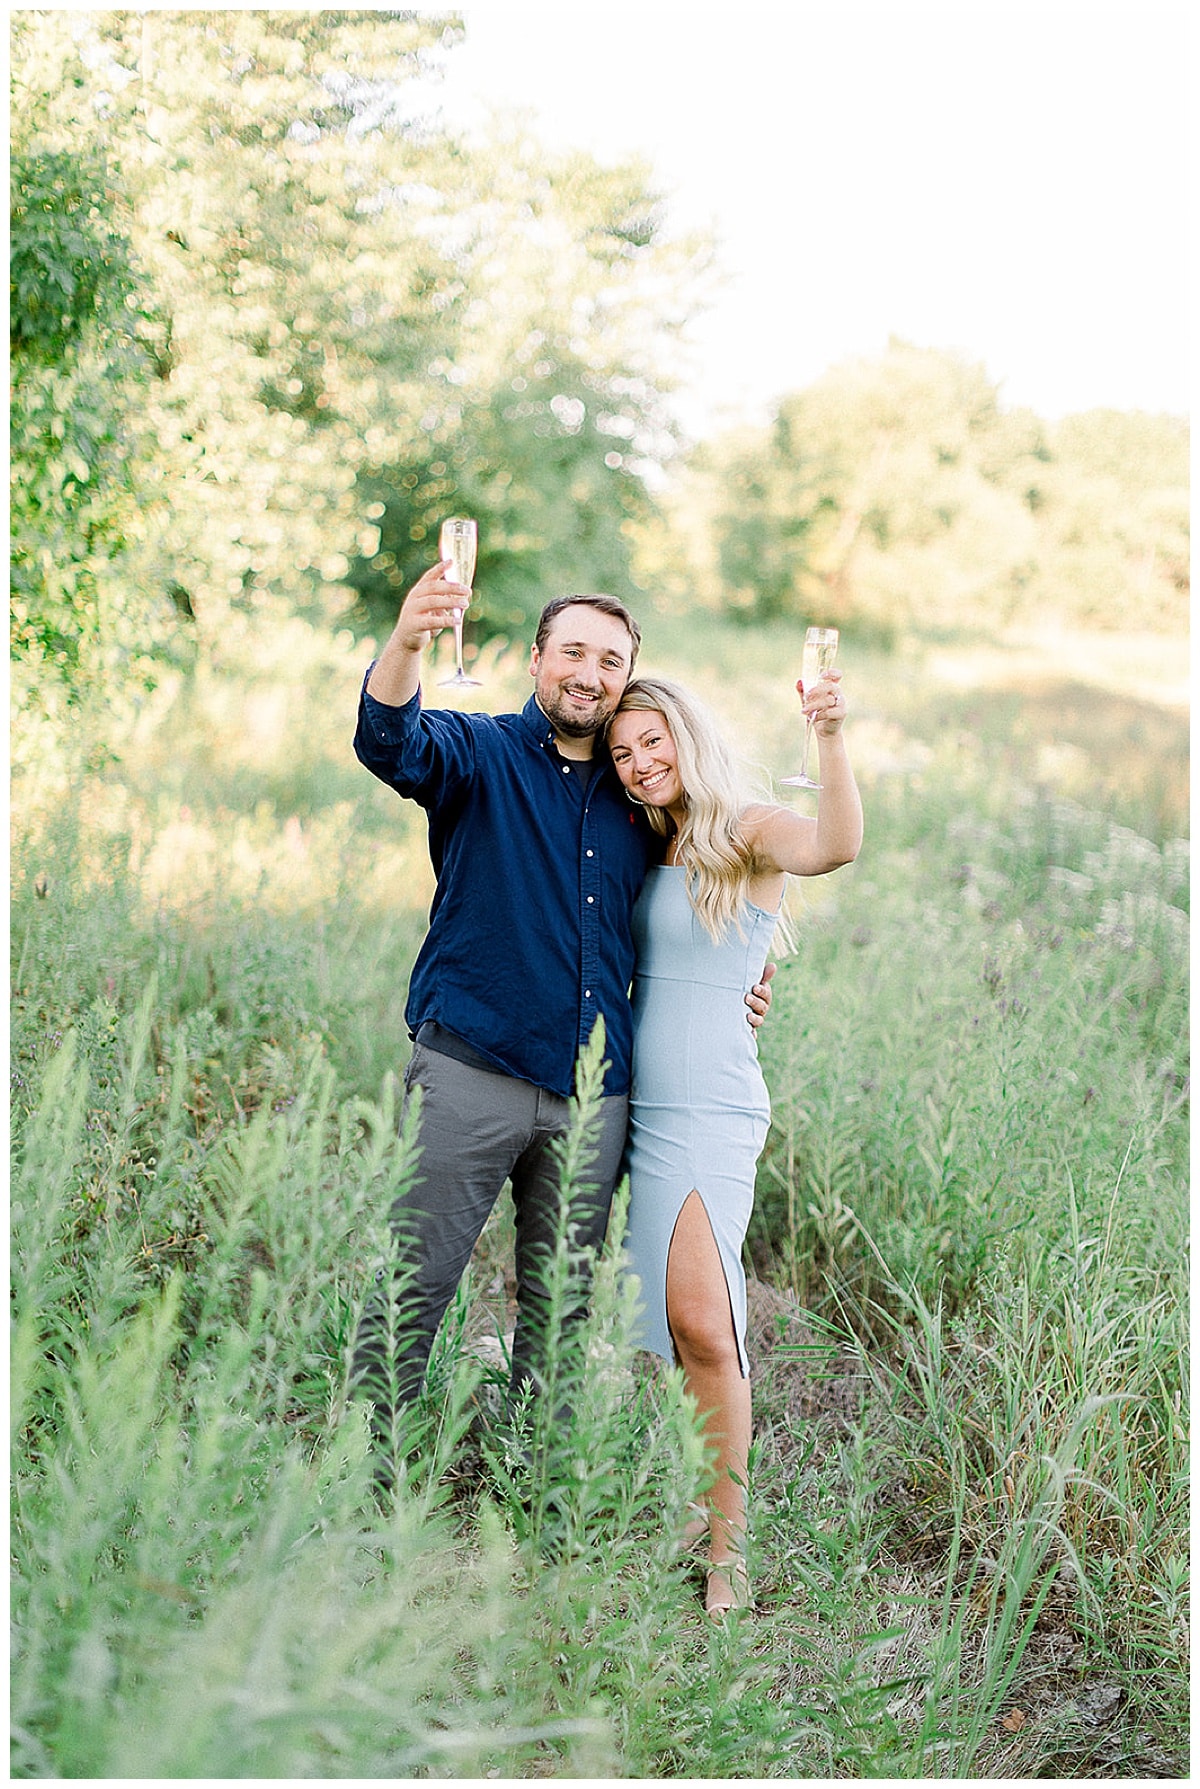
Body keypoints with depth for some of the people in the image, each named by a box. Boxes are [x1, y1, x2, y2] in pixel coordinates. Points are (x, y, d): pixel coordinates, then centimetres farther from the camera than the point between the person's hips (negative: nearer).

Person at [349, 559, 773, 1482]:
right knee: (414, 1283, -5)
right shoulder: (481, 754, 2)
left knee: (564, 1303, 12)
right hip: (471, 1072, -4)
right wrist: (407, 642, -40)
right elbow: (390, 741, -20)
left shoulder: (638, 798, 16)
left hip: (593, 1092, 5)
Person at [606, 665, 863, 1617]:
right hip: (641, 1106, 7)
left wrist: (832, 737, -41)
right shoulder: (650, 852, 15)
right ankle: (698, 1502, 22)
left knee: (700, 1323, -15)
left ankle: (728, 1542, -6)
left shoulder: (747, 833, -7)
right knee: (678, 1325, 10)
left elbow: (836, 846, -27)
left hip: (712, 1110, -7)